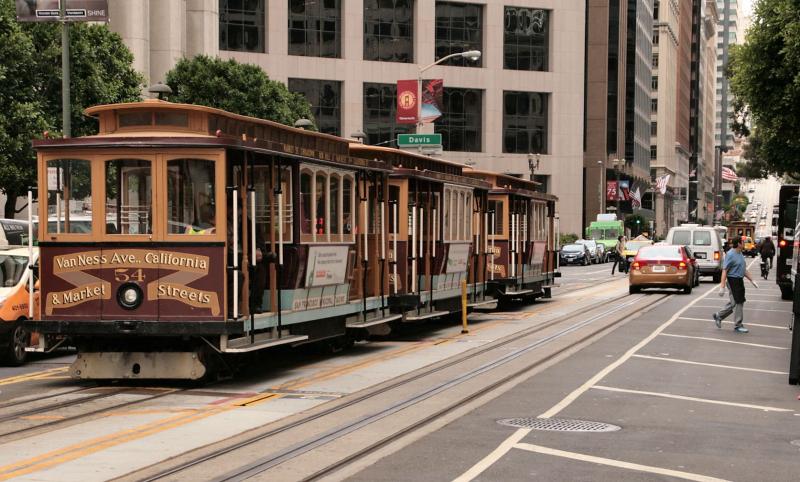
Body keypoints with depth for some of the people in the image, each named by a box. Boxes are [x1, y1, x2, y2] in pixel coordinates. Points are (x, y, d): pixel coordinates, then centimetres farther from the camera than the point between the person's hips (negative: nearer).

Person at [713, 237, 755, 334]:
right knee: (738, 303, -5)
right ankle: (738, 326, 8)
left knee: (733, 303, 14)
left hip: (740, 281, 9)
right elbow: (724, 270, -19)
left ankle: (718, 316, 27)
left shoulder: (740, 254, 13)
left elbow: (744, 269, 22)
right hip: (733, 281, -9)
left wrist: (751, 280, 19)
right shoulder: (730, 255, -16)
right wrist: (722, 286, -23)